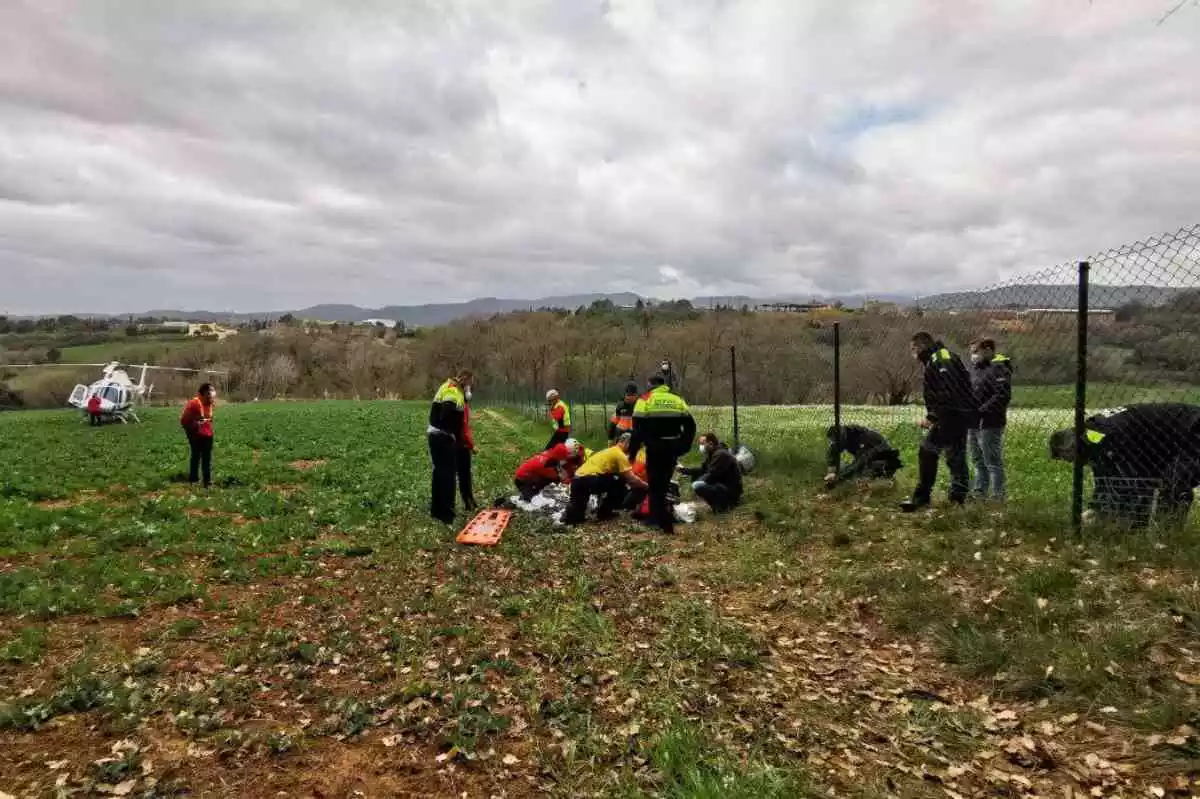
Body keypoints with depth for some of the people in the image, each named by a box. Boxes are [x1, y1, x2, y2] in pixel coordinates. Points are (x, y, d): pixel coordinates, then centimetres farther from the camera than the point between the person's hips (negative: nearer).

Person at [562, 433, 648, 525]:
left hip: (577, 480, 9)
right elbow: (631, 478, -1)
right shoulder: (619, 454, 2)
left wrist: (639, 483, 35)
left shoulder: (610, 451, 29)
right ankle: (604, 514, 12)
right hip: (590, 480, -9)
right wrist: (645, 485, 13)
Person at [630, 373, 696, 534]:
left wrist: (633, 451, -1)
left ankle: (663, 523, -1)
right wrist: (684, 446, 16)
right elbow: (690, 426, 9)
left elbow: (638, 428, -7)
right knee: (665, 481, 19)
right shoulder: (677, 399, 12)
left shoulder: (645, 399, 0)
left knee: (656, 484, 3)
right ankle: (657, 516, 29)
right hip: (673, 448, 4)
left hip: (655, 448, -4)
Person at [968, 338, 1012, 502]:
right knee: (978, 461, 18)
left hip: (989, 425, -9)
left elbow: (1002, 396, -22)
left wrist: (982, 411, -23)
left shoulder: (999, 369, -13)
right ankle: (979, 492, 29)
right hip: (973, 424, 9)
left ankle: (998, 496, 4)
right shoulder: (976, 368, 15)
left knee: (993, 462, -3)